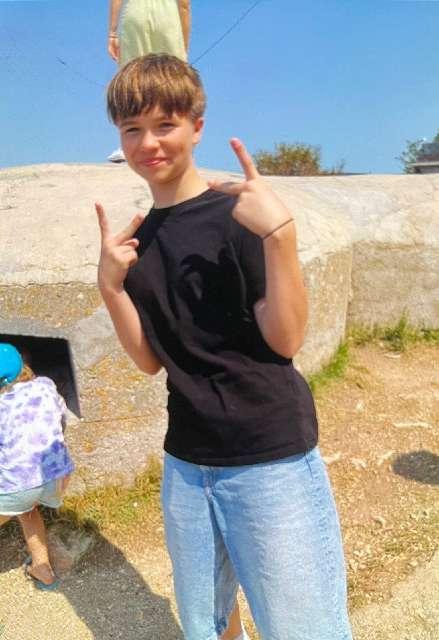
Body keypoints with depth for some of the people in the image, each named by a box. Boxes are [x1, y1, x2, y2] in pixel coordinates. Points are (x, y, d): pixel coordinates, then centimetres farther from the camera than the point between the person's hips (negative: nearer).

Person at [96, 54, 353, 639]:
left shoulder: (238, 213, -9)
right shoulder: (137, 239, 7)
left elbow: (287, 339, -14)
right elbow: (151, 361, 3)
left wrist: (279, 231, -25)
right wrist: (111, 284, -10)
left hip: (272, 457, -5)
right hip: (186, 463, 5)